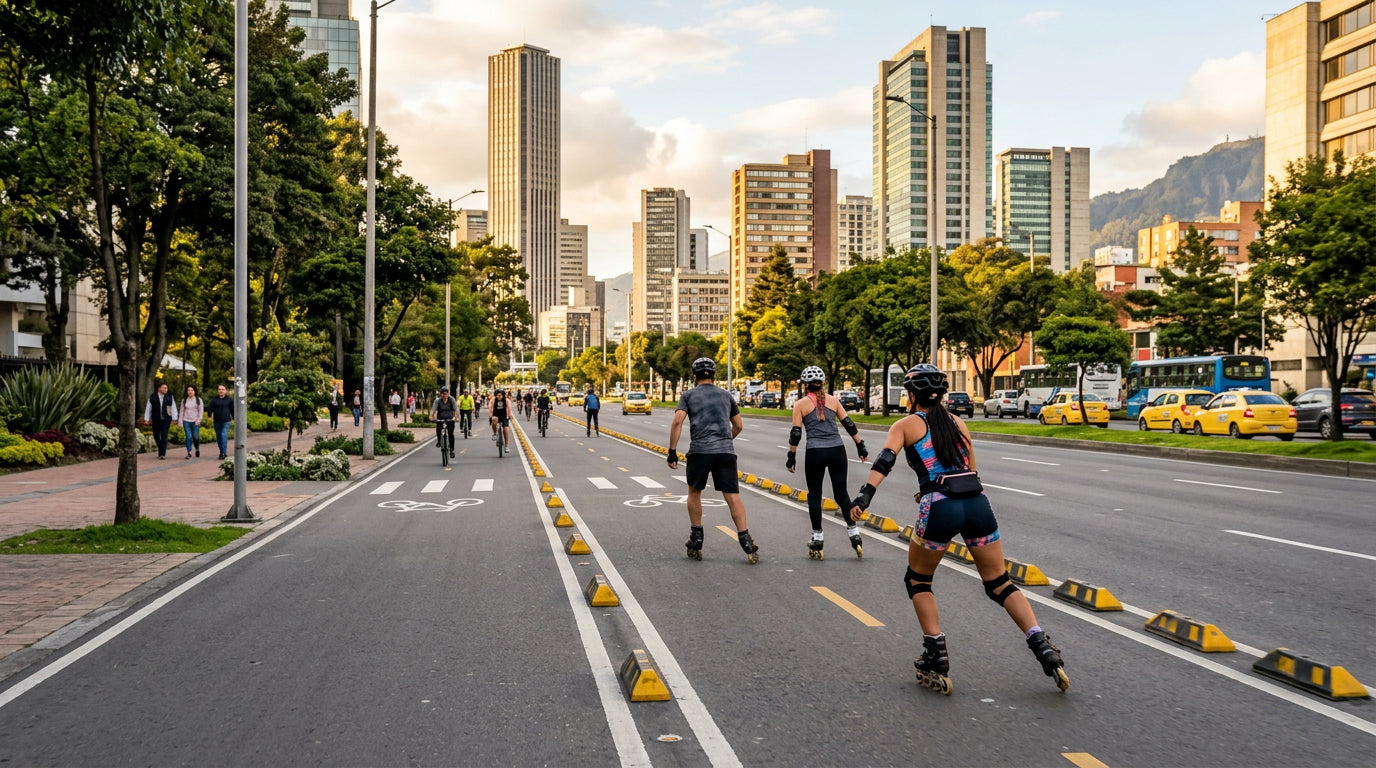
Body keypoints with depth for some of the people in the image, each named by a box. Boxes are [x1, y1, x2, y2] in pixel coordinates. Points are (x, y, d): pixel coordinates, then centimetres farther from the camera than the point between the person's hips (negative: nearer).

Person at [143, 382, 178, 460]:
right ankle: (161, 451, 29)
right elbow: (148, 408, 9)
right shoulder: (152, 397, 4)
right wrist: (147, 419, 7)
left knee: (164, 437, -7)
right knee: (156, 436, 8)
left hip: (166, 420, -1)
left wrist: (174, 419, 3)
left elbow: (173, 408, 8)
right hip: (156, 420, 1)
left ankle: (162, 454, -6)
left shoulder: (170, 397, 5)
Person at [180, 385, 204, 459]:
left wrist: (198, 420, -9)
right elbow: (182, 412, 12)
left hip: (195, 422, -1)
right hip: (186, 421, 1)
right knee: (188, 437, -9)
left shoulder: (199, 400, 5)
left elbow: (201, 411, 4)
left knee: (195, 437, -3)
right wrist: (181, 423, 8)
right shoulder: (184, 400, 10)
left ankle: (197, 449, 22)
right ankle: (189, 453, -5)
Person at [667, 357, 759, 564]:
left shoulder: (688, 395, 10)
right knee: (732, 496, -1)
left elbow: (677, 421, -5)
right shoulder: (726, 395, 19)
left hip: (700, 451, -1)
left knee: (694, 493, 18)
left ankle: (696, 540, 20)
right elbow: (738, 425, 22)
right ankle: (745, 539, -12)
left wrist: (672, 451, -3)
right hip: (726, 451, 2)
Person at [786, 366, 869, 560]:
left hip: (815, 453, -2)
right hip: (837, 450, 2)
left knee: (814, 495, 8)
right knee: (841, 493, 12)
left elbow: (796, 433, -1)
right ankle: (854, 534, 9)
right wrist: (861, 446, 15)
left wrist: (792, 456, 6)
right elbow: (849, 424, 8)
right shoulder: (833, 400, 8)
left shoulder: (801, 404, 2)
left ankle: (817, 540, 10)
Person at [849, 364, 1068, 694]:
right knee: (1000, 584, 17)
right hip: (978, 502, 4)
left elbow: (886, 459, -8)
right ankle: (1044, 648, 3)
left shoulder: (906, 424, 10)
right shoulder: (957, 424, 23)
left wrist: (865, 495, -19)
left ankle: (936, 658, 10)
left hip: (940, 508, -4)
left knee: (917, 581, 18)